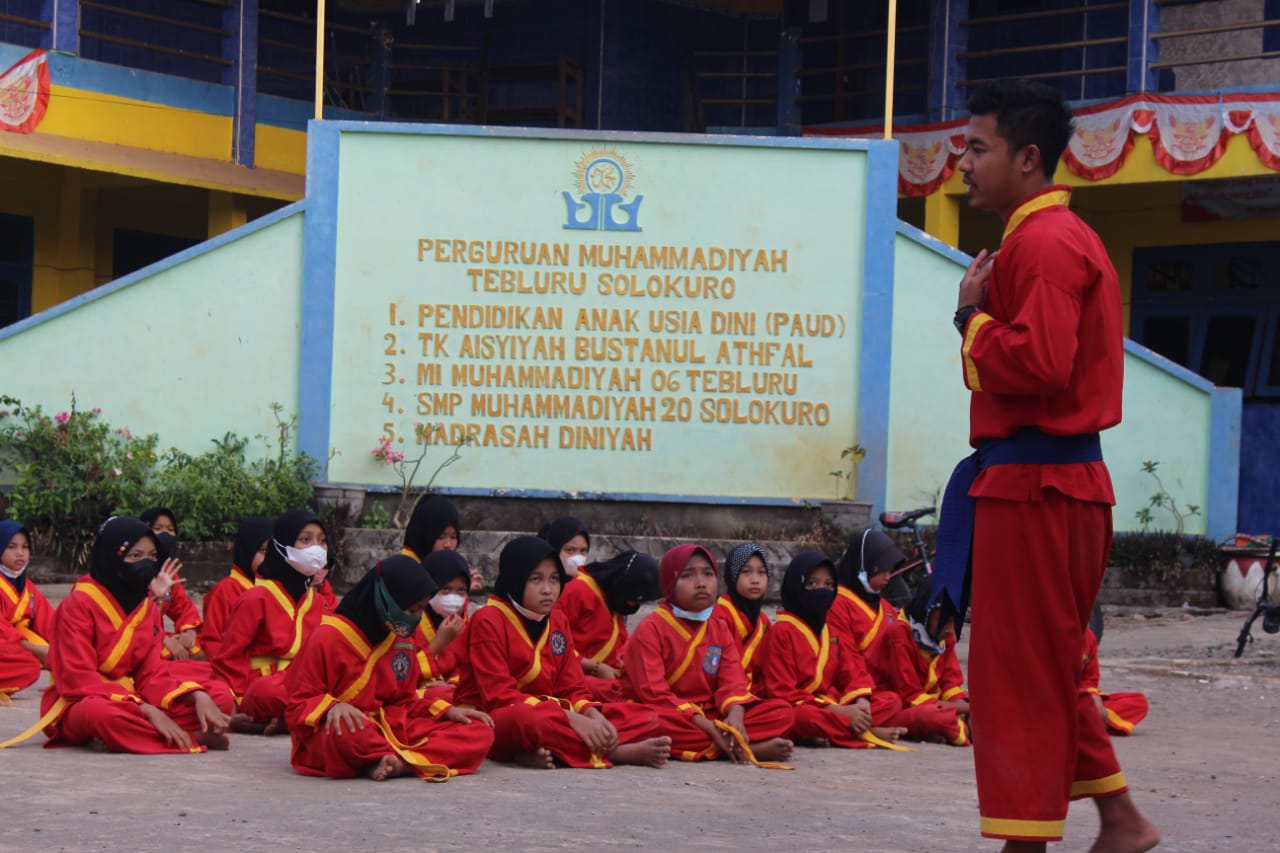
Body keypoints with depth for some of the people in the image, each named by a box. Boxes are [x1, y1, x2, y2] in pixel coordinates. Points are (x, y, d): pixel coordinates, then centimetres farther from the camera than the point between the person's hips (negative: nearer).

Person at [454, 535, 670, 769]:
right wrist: (570, 718, -26)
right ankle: (615, 752, -24)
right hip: (492, 722, -7)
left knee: (645, 719, -6)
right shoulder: (487, 621, -8)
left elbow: (572, 689, 10)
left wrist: (594, 716, -16)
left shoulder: (558, 622, 13)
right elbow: (499, 696, -17)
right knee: (531, 719, -44)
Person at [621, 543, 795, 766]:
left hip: (710, 716, 5)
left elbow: (732, 681, 1)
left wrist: (735, 716, -24)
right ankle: (754, 749, -34)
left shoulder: (720, 630, 13)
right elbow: (653, 692, -15)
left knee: (783, 712, -8)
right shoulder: (651, 628, -5)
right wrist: (702, 724, -25)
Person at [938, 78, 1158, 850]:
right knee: (1048, 668, 18)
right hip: (1063, 477, 11)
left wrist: (972, 317, -13)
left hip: (1032, 487, -11)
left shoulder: (1044, 243, -16)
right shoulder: (1063, 236, 18)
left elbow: (1038, 364, -26)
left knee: (1021, 673, -4)